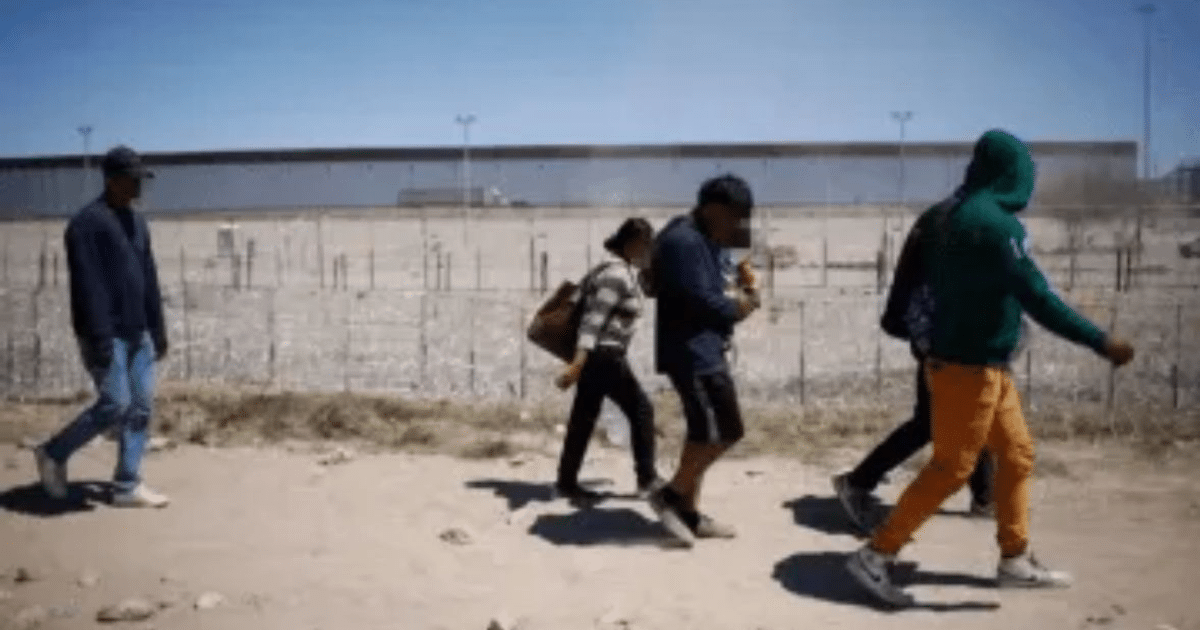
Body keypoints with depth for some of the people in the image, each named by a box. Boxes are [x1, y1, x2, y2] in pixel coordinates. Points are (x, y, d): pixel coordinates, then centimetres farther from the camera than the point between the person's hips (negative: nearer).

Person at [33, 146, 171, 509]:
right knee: (114, 405, -9)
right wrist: (98, 338, -22)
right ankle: (53, 455, 15)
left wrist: (158, 330, 14)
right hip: (106, 335, -8)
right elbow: (87, 286, -18)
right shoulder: (87, 222, -11)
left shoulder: (137, 223, 15)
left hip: (137, 334, 8)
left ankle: (127, 487, 10)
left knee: (141, 407, 4)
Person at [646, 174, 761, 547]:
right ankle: (670, 495, 6)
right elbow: (700, 301, -23)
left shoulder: (701, 239, 16)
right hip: (691, 351, -11)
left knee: (705, 431, 13)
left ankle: (689, 512, 22)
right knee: (724, 431, -8)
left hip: (703, 347, 11)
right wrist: (737, 307, -6)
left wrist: (738, 298, -1)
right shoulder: (683, 242, -18)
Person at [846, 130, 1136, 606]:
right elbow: (1036, 297, -22)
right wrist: (1101, 343, -17)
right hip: (969, 367, -10)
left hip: (982, 364, 10)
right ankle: (875, 556, 2)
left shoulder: (958, 215, 10)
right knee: (951, 469, -4)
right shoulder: (995, 222, -19)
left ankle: (1015, 561, 26)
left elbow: (929, 276, 16)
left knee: (1017, 455, 16)